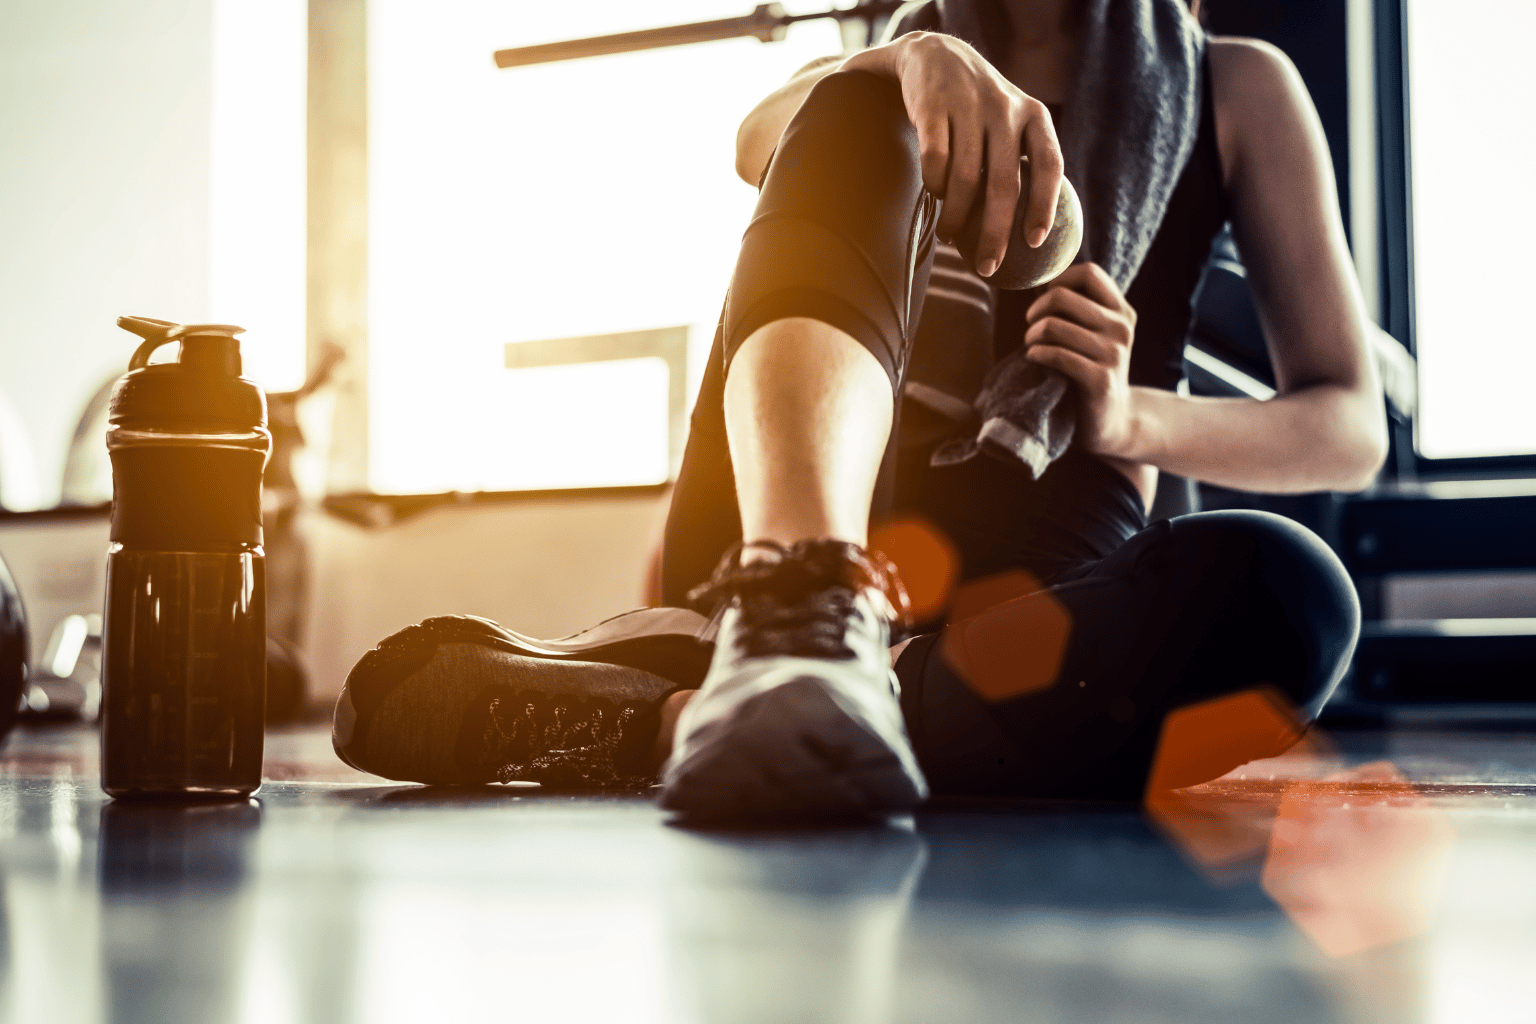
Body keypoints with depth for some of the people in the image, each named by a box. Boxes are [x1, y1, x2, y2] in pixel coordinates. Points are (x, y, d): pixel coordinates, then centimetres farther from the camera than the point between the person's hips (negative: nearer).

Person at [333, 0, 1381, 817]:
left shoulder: (1235, 90, 18)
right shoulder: (885, 102, 23)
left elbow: (1352, 430, 9)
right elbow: (762, 142, -3)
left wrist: (1130, 416, -11)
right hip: (776, 538, 1)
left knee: (1278, 588, -34)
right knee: (857, 120, -19)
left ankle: (655, 726, -41)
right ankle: (798, 616, -46)